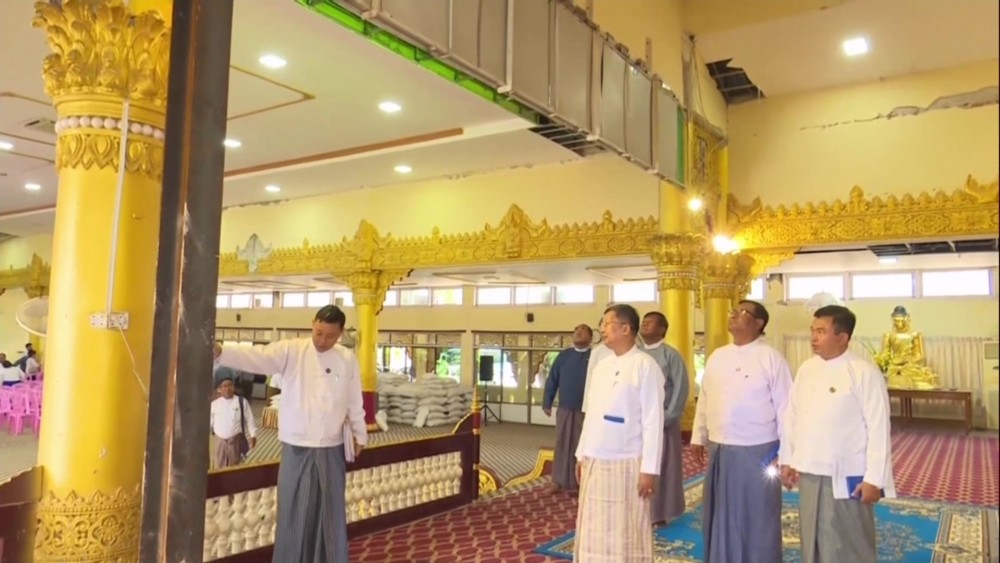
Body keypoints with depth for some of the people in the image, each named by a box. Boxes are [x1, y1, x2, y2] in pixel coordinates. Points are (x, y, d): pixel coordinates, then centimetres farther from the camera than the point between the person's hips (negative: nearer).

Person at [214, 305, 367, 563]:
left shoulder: (348, 359, -1)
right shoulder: (290, 351, -6)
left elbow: (354, 401, 8)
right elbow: (256, 358, -20)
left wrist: (360, 434, 16)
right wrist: (220, 351, -36)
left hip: (330, 449, 1)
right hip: (296, 447, -1)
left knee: (330, 510, 11)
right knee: (294, 511, 7)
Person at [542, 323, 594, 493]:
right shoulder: (564, 355, 6)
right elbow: (552, 380, 7)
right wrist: (547, 403, 4)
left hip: (586, 411, -3)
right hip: (564, 409, 3)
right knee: (562, 445, 9)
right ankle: (559, 481, 19)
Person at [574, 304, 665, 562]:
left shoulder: (645, 366, -11)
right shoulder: (601, 365, 10)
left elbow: (653, 421, -13)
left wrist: (649, 469, -16)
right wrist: (582, 454, 14)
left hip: (627, 463, -6)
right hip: (595, 461, 7)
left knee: (626, 532, 4)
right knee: (595, 530, 13)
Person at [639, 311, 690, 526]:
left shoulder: (671, 355, -5)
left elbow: (681, 388, -9)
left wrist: (668, 417, -13)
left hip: (661, 421, -4)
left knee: (661, 467, 4)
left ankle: (660, 513, 15)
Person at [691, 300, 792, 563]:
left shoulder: (772, 359, -9)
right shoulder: (716, 357, 7)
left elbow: (785, 408, -9)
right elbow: (704, 399, 13)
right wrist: (699, 437, 13)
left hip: (757, 453, -5)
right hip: (719, 452, 5)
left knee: (757, 522, 9)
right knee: (721, 519, 16)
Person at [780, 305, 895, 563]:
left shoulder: (864, 373, -13)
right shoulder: (806, 368, 5)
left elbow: (878, 428, -13)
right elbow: (792, 417, 10)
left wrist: (874, 479, -15)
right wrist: (787, 460, 10)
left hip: (847, 477, -5)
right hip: (809, 473, 5)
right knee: (813, 541, 16)